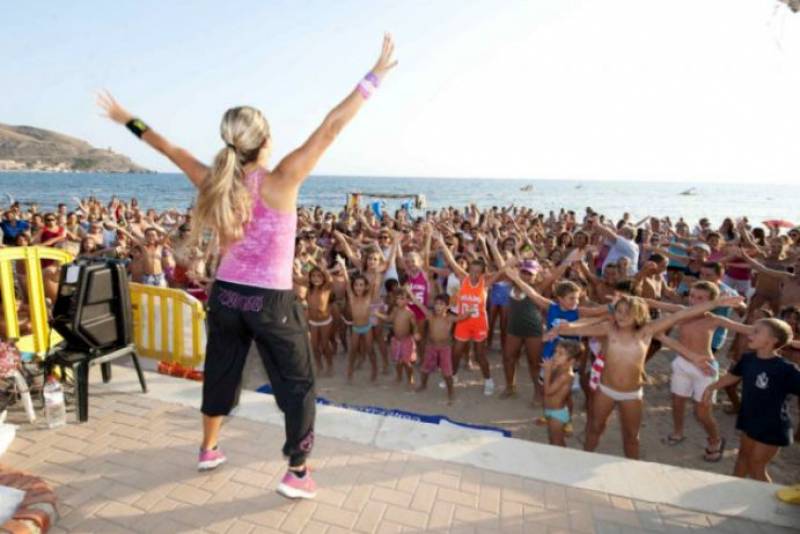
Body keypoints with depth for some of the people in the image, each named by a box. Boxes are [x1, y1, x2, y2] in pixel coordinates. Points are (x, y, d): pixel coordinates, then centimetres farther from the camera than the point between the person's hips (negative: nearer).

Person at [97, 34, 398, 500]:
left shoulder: (215, 182, -5)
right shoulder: (280, 181, -19)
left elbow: (170, 148, 11)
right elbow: (331, 128, -21)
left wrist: (128, 120, 28)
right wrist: (375, 76, -18)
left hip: (227, 295, 6)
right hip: (272, 301, -5)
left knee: (220, 372, 25)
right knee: (298, 385, 10)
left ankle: (210, 449, 45)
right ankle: (298, 474, 19)